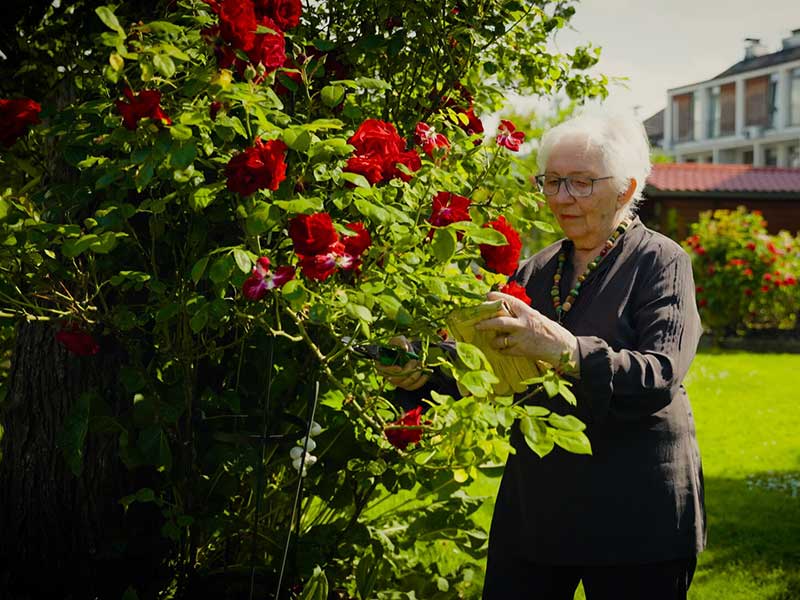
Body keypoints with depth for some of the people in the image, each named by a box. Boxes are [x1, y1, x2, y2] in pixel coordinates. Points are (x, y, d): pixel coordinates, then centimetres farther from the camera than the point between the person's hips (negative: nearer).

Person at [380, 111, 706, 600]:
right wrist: (424, 372, -13)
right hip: (535, 503, 5)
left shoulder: (660, 262, -6)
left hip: (633, 514, -5)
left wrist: (566, 350, -37)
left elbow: (660, 375, -21)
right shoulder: (537, 271, 12)